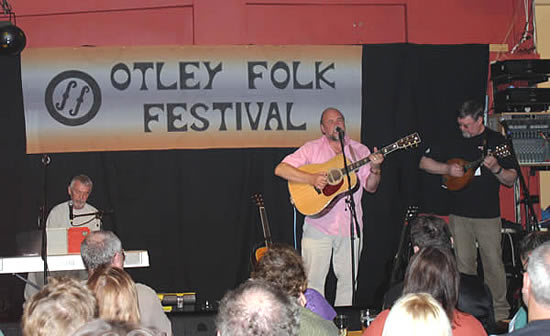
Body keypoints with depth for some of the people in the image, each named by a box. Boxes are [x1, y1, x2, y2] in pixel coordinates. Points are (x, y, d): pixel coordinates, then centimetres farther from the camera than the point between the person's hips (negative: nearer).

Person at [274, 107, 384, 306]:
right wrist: (311, 179, -19)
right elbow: (280, 169, -8)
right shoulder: (312, 149, 2)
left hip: (350, 226, 3)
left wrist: (375, 169, -11)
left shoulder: (359, 151, 10)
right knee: (313, 281, 0)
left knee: (348, 281, 7)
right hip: (319, 226, -2)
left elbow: (371, 187, 9)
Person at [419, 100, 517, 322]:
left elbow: (511, 180, 1)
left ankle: (500, 312, 9)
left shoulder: (496, 140, 2)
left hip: (489, 215, -1)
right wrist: (448, 169, -7)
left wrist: (496, 169, -19)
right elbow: (424, 163, 9)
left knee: (493, 264, -1)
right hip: (459, 214, 2)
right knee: (463, 265, 6)